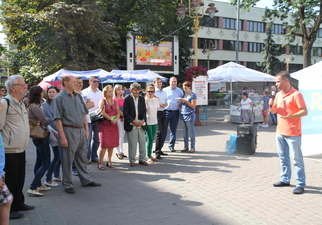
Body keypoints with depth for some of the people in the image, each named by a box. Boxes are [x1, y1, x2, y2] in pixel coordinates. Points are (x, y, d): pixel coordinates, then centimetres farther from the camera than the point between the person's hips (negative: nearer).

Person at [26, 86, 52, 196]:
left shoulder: (32, 106, 11)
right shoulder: (35, 107, -20)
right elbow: (45, 122, -19)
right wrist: (47, 119, 1)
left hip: (38, 137, 11)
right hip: (42, 137, -11)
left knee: (39, 162, 17)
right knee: (46, 164, -7)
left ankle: (38, 185, 26)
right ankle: (32, 188, -7)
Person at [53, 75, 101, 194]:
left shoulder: (78, 96, 12)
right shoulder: (60, 98, -8)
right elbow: (58, 119, -13)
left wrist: (86, 129, 11)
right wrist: (62, 137, -18)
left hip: (81, 130, 7)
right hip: (69, 131, -6)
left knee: (82, 157, 16)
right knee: (67, 160, 4)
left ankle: (86, 180, 29)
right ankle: (67, 184, 16)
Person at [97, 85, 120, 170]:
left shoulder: (115, 101, 12)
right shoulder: (102, 101, -3)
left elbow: (118, 112, 7)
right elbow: (102, 112, -13)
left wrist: (116, 119, -11)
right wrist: (111, 119, -13)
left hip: (113, 125, 5)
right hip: (104, 125, -5)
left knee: (112, 144, 5)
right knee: (104, 145, -8)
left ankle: (109, 161, 16)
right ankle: (100, 162, 1)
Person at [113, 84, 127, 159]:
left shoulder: (123, 99, 15)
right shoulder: (114, 99, -4)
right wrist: (122, 115, -11)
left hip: (124, 118, 6)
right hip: (118, 118, -6)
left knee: (122, 135, 10)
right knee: (119, 135, -4)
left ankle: (121, 151, 18)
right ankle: (118, 152, 3)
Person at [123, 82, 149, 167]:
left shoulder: (141, 98, 10)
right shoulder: (127, 99, -5)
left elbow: (144, 111, 10)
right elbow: (125, 113, -8)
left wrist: (143, 120, -7)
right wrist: (133, 121, -15)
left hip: (141, 124, 4)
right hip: (131, 125, -4)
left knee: (142, 142, 6)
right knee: (132, 144, 0)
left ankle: (142, 159, 19)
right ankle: (132, 160, 14)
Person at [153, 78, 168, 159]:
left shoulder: (164, 92, 16)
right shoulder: (153, 92, -6)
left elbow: (166, 101, 21)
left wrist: (165, 104, -1)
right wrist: (159, 105, -16)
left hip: (163, 112, 7)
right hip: (157, 113, -7)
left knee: (162, 131, 9)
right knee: (159, 131, -12)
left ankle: (159, 150, 19)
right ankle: (157, 152, -5)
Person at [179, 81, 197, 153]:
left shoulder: (193, 95, -7)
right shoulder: (184, 95, 15)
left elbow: (193, 106, -12)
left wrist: (185, 101, -17)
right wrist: (181, 102, 0)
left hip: (190, 115, -7)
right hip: (183, 114, 7)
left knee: (191, 132, -1)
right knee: (185, 132, 10)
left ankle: (192, 147, 6)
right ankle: (186, 147, 17)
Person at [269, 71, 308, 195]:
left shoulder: (296, 94, -12)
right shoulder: (278, 95, 11)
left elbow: (304, 111, -17)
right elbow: (273, 111, 18)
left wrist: (290, 116, -31)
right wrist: (271, 105, -4)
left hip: (293, 133, -8)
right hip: (280, 132, 8)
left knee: (297, 159, -1)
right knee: (283, 157, 16)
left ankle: (300, 184, 6)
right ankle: (285, 179, 28)